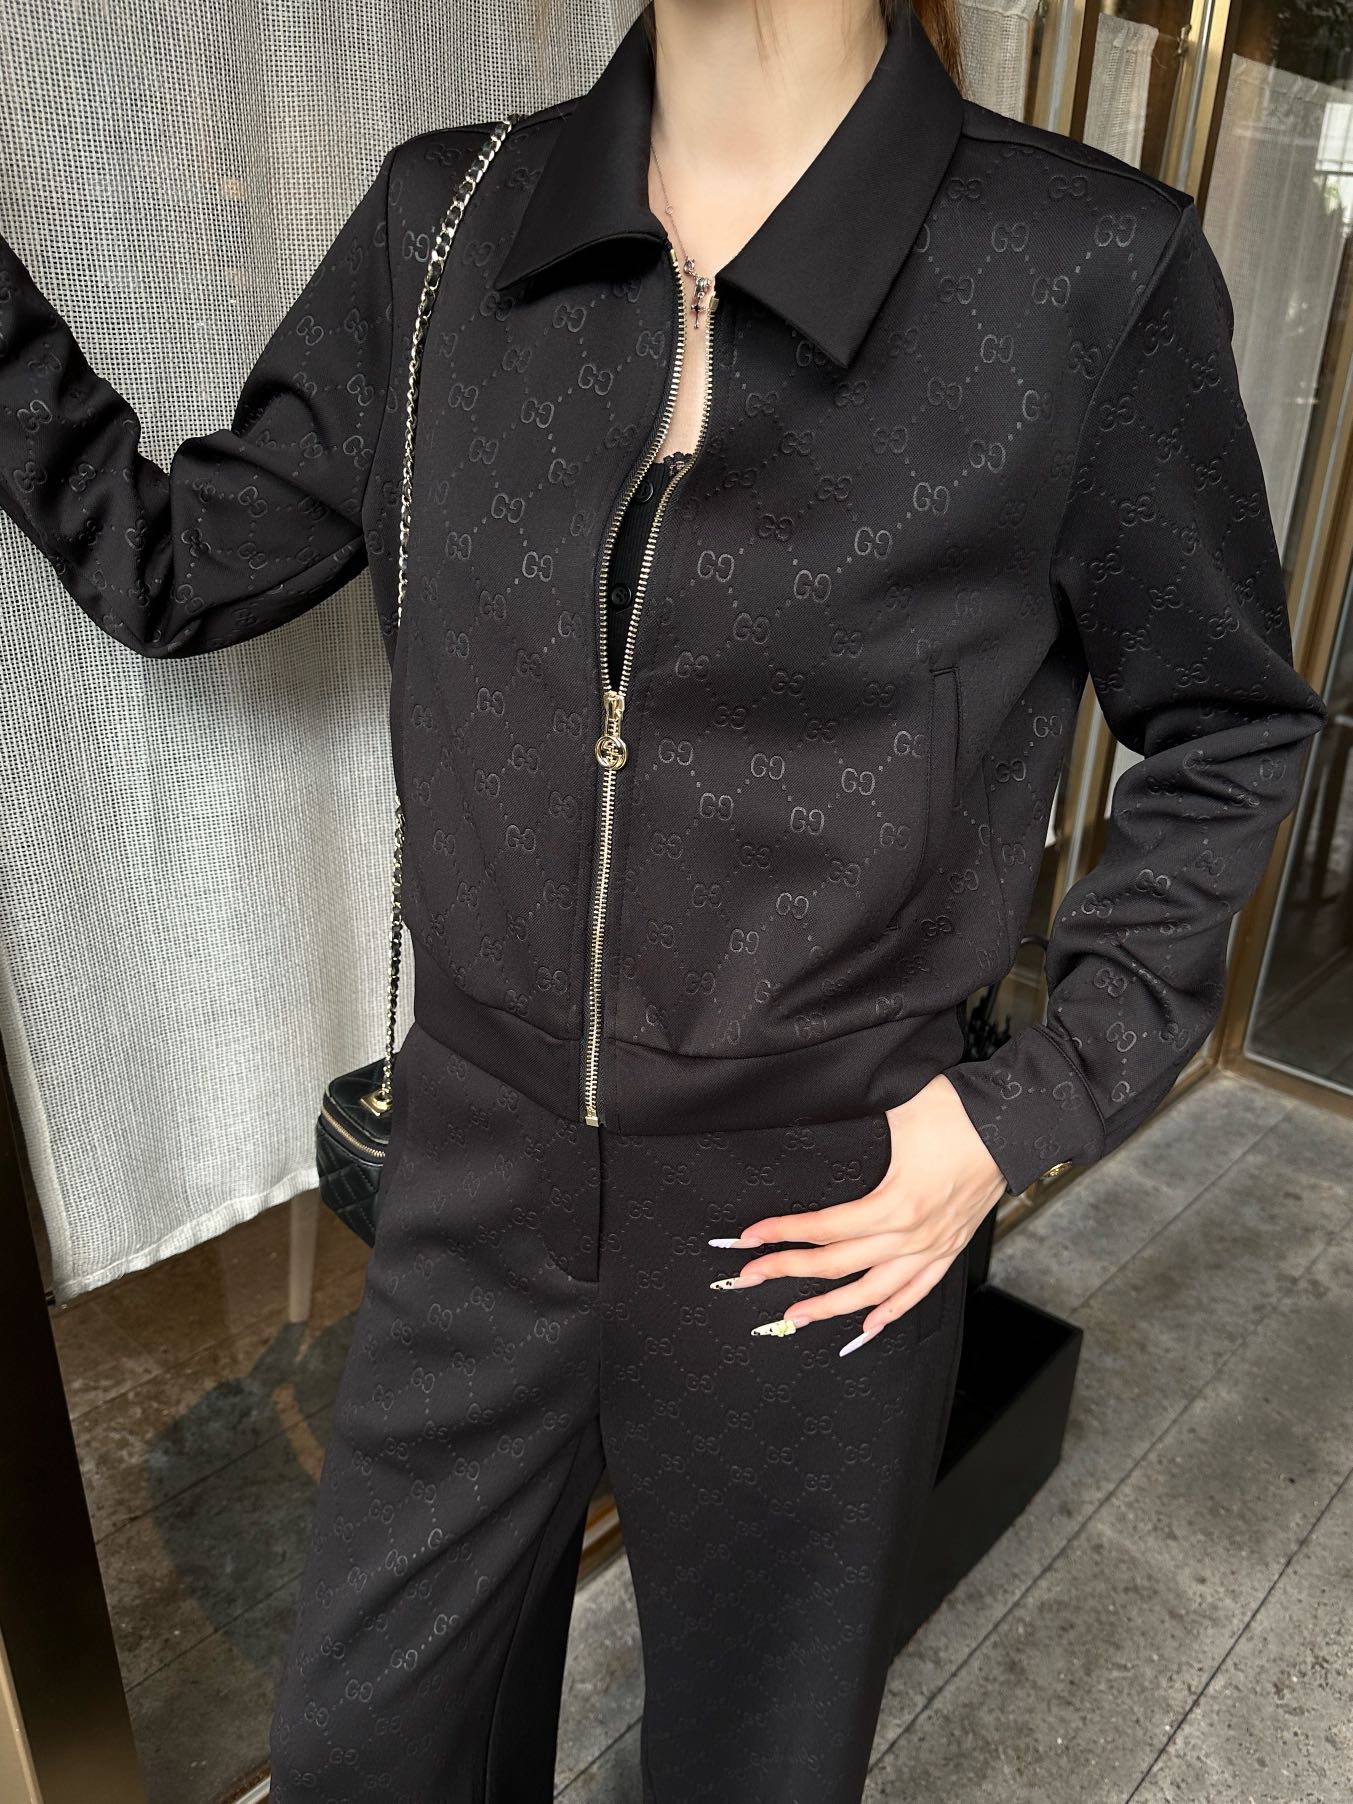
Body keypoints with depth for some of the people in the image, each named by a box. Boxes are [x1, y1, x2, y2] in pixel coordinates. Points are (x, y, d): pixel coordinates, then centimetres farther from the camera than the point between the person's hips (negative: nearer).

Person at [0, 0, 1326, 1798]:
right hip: (481, 1171, 4)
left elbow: (1228, 735, -2)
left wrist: (1041, 1107, -10)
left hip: (821, 1225, -2)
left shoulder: (1094, 274, -14)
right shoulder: (444, 224, -3)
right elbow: (176, 568, 6)